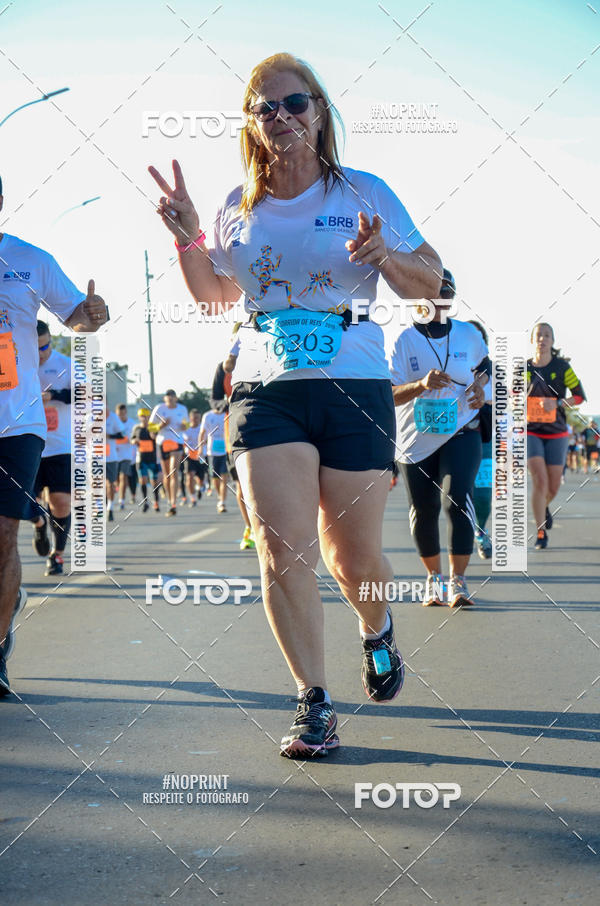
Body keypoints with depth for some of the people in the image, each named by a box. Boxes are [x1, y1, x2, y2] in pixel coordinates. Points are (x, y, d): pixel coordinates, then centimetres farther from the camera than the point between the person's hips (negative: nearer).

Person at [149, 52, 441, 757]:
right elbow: (214, 295, 22)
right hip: (264, 389, 2)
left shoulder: (364, 192, 2)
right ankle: (313, 703, 4)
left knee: (352, 556, 5)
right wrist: (187, 241, 4)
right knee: (283, 552, -10)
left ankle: (376, 630, 41)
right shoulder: (240, 208, 9)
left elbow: (429, 284, 5)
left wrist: (383, 256, -16)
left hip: (355, 387, -1)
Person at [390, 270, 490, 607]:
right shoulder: (404, 340, -6)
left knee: (457, 497, -18)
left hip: (461, 431, 0)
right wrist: (421, 384, -30)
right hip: (417, 437, 0)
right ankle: (434, 578, 27)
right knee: (424, 510, 6)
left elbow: (485, 363, 22)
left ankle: (459, 582, -12)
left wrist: (480, 385, 0)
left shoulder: (468, 334, 1)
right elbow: (390, 394, -12)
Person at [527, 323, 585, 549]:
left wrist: (558, 403, -16)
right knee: (539, 480, -16)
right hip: (530, 431, -1)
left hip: (556, 433, 1)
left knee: (553, 486, 6)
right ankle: (541, 533, -7)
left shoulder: (562, 367, -3)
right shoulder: (524, 368, 0)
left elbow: (579, 396, -1)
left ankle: (544, 507, 43)